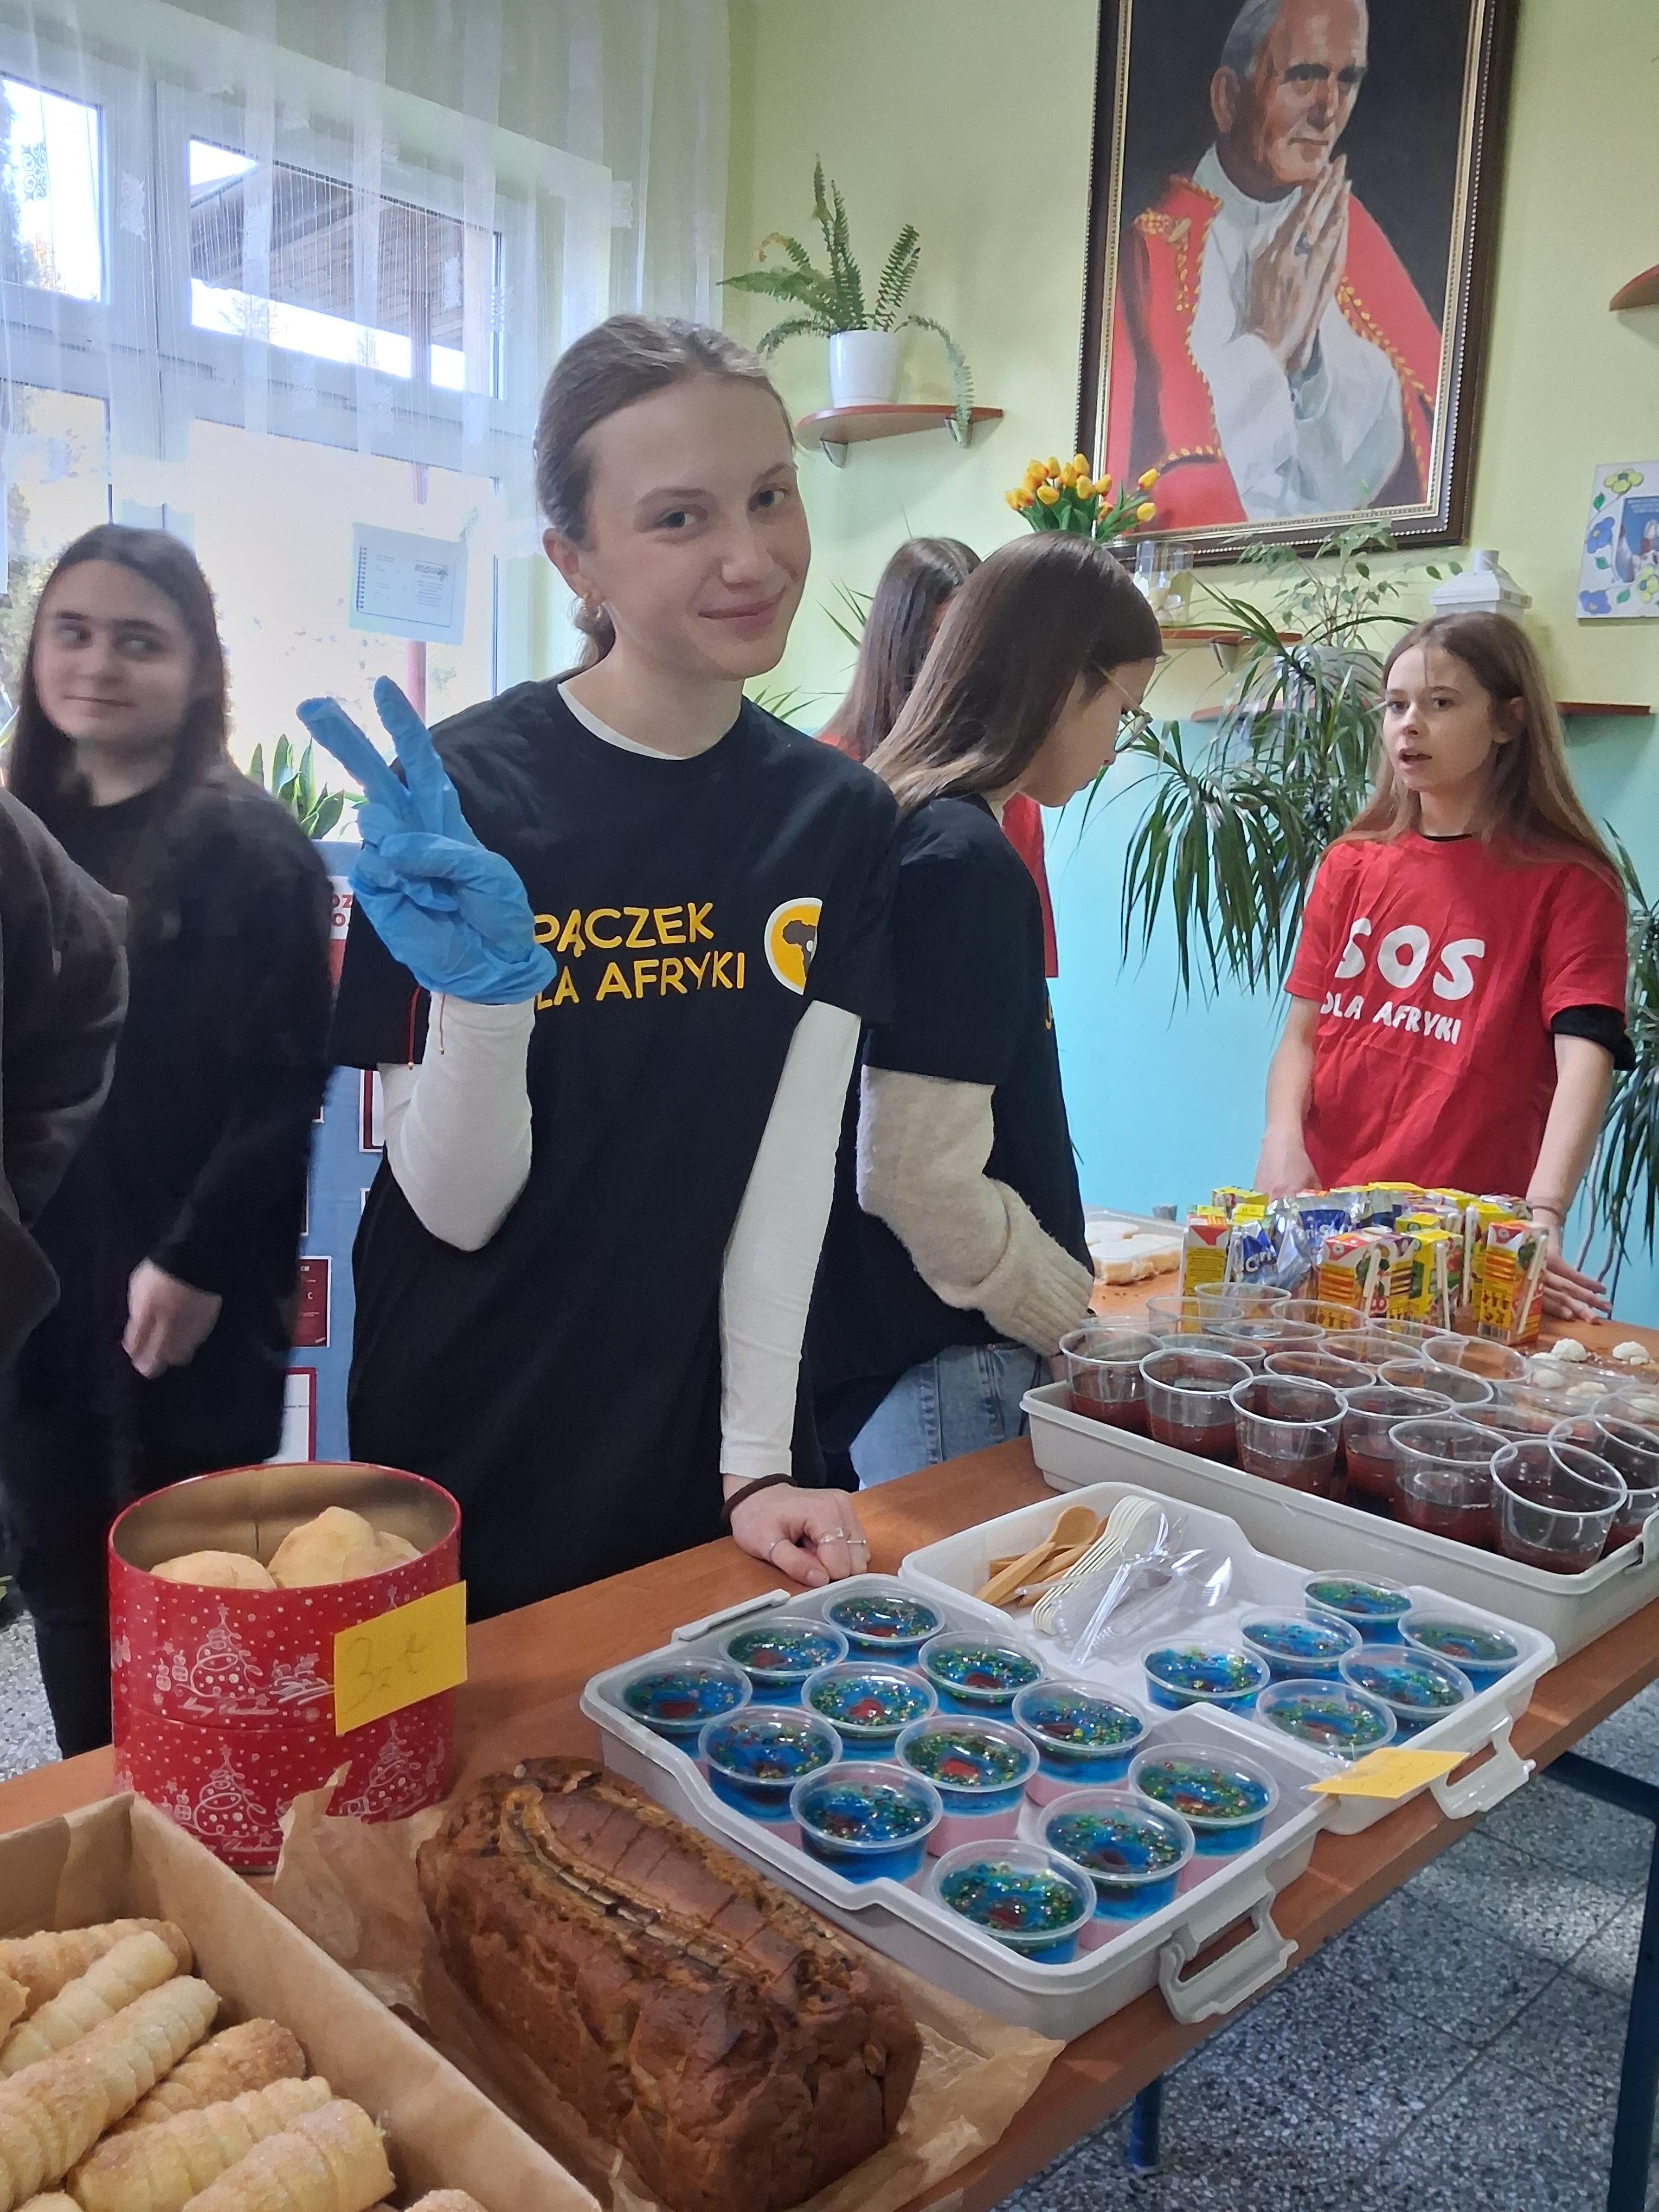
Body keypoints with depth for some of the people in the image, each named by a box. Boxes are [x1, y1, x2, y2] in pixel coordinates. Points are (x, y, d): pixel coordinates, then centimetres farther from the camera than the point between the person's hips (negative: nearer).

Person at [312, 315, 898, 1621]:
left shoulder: (839, 818, -3)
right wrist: (486, 998, -33)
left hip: (706, 1453, 3)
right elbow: (458, 1206, -14)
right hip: (469, 1463, -3)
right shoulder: (465, 790, -15)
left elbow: (793, 1158, -6)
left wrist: (758, 1462, -12)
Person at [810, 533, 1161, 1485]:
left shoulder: (900, 827, 9)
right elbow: (916, 1174, -23)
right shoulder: (969, 862, -18)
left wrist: (1065, 1266, 16)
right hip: (937, 1371, -9)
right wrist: (1076, 1321, -9)